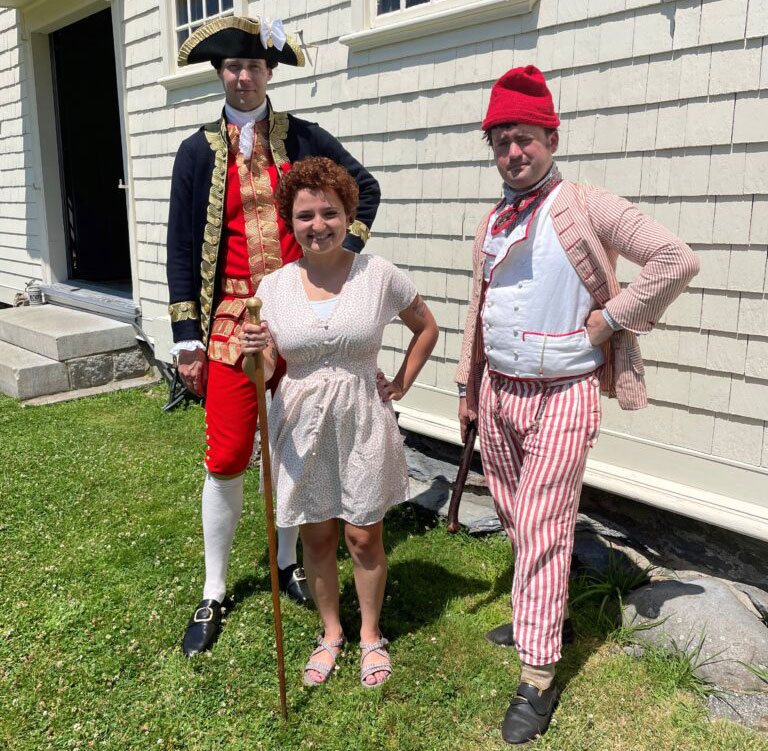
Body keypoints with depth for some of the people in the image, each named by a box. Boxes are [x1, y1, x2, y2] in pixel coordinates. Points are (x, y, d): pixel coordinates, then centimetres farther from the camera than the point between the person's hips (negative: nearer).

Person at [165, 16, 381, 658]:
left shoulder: (305, 139, 7)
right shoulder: (199, 151, 4)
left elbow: (366, 188, 18)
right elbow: (182, 246, 2)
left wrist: (346, 248, 3)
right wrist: (187, 336, -2)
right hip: (232, 317, -1)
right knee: (226, 458, 0)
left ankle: (288, 562, 32)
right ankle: (214, 594, 18)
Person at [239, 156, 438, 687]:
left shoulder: (378, 275, -6)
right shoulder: (275, 286, -2)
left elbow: (426, 327, 9)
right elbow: (267, 372, 0)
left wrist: (401, 385, 3)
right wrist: (257, 352, -22)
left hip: (362, 422, -1)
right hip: (302, 426, 2)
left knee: (364, 538, 9)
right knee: (317, 537, 14)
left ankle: (371, 635, 33)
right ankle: (331, 632, 36)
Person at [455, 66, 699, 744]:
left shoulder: (586, 208, -10)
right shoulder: (492, 223, 11)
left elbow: (677, 260, -16)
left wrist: (610, 318, -15)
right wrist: (468, 385, 19)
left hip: (562, 396, -7)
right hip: (499, 390, 7)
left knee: (543, 530, -4)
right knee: (515, 519, 17)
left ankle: (538, 677, 7)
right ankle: (535, 616, 39)